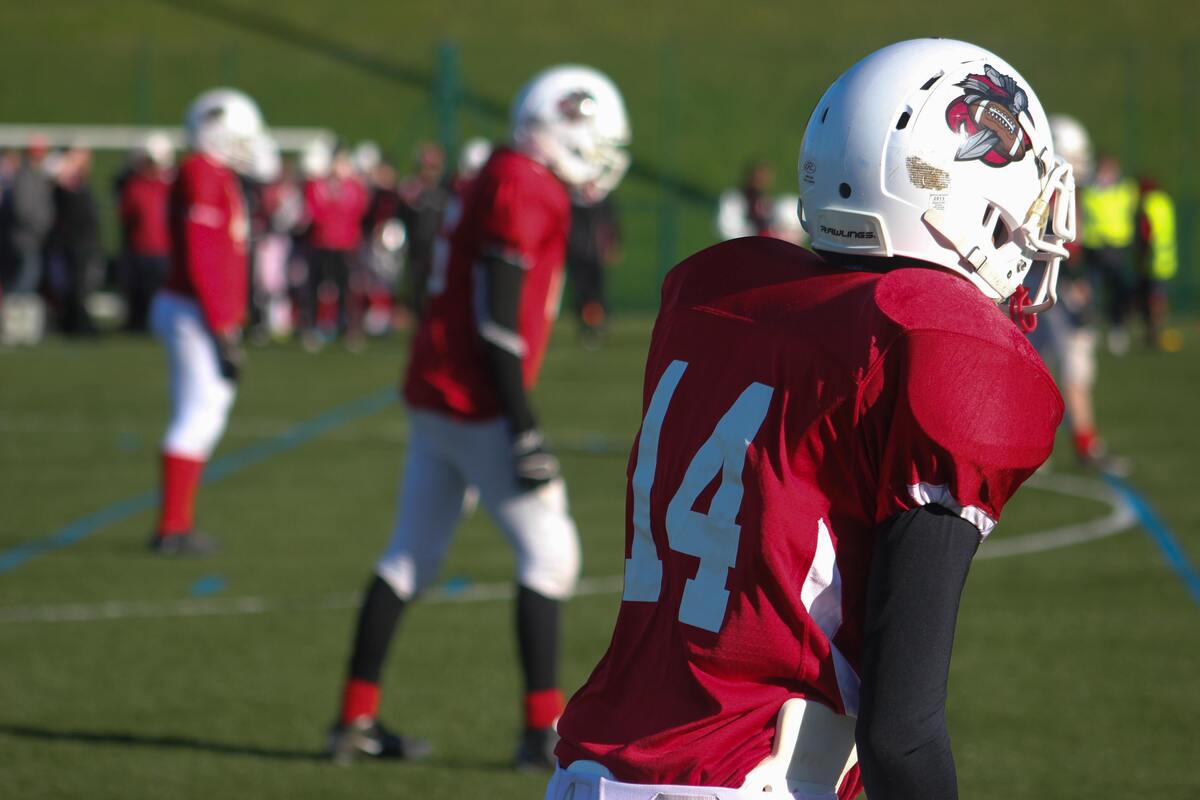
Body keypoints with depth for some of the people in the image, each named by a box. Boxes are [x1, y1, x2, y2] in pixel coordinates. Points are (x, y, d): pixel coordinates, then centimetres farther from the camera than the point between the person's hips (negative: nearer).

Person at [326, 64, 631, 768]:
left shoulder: (509, 184, 16)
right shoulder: (524, 189, -14)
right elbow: (497, 318, -19)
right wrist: (525, 429, -19)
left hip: (435, 394, 10)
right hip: (475, 403, -10)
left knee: (412, 557, 13)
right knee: (550, 552, -4)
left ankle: (356, 720, 16)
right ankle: (544, 729, -4)